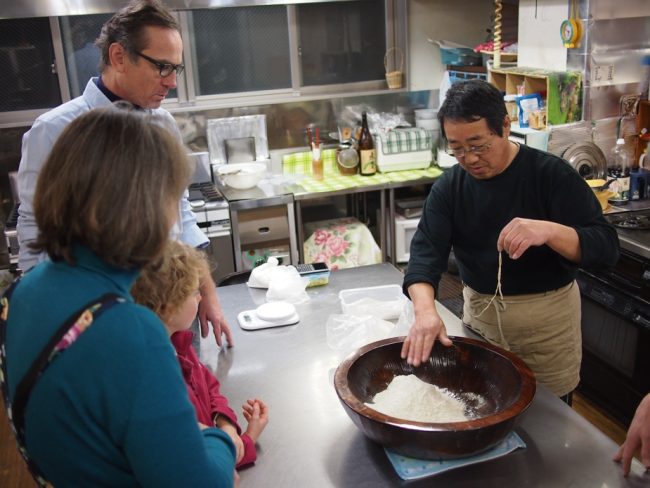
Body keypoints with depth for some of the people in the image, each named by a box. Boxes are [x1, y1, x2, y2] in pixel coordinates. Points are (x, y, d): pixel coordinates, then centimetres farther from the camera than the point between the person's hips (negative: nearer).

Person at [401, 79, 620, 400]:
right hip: (478, 313, 3)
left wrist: (548, 231, -41)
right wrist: (425, 310, -35)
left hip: (547, 318, -3)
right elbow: (427, 249, -16)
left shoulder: (552, 174, -15)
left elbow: (606, 247, -20)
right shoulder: (448, 187, -5)